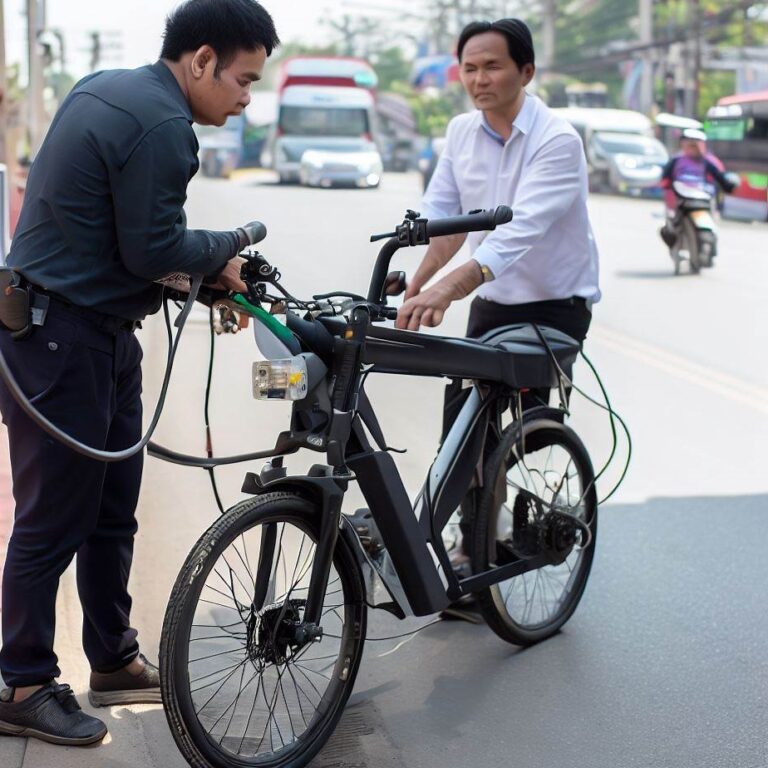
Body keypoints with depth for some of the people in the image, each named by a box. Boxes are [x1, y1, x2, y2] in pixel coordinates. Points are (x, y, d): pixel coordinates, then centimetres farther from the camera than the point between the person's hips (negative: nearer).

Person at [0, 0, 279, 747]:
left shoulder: (109, 88, 11)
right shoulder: (159, 124, -20)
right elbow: (151, 251, -19)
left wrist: (210, 266, 9)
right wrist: (231, 242, -3)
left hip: (98, 335, 10)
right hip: (63, 341, -10)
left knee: (113, 510, 17)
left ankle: (114, 661, 30)